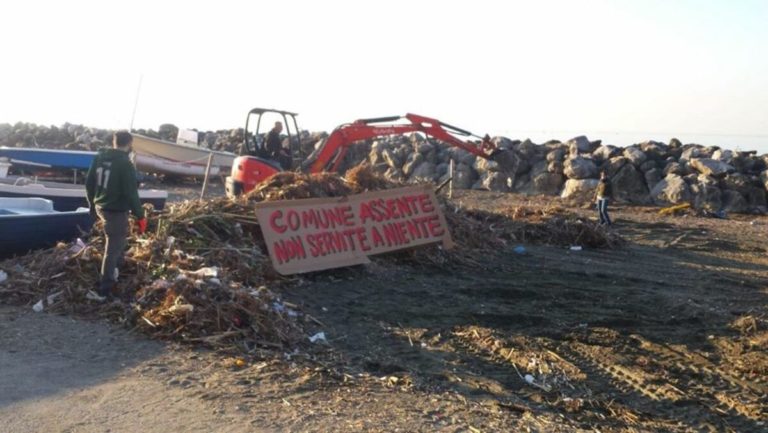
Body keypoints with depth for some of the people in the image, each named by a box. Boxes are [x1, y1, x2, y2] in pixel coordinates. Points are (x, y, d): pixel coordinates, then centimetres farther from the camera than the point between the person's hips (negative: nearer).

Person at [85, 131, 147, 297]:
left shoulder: (99, 157, 2)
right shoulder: (125, 164, -22)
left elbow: (89, 183, 10)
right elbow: (131, 194, -21)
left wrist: (93, 204, 24)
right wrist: (140, 216, -13)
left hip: (101, 207, 8)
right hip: (116, 211, -8)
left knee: (119, 236, 31)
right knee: (113, 249, 1)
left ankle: (116, 266, 45)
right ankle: (105, 287, 7)